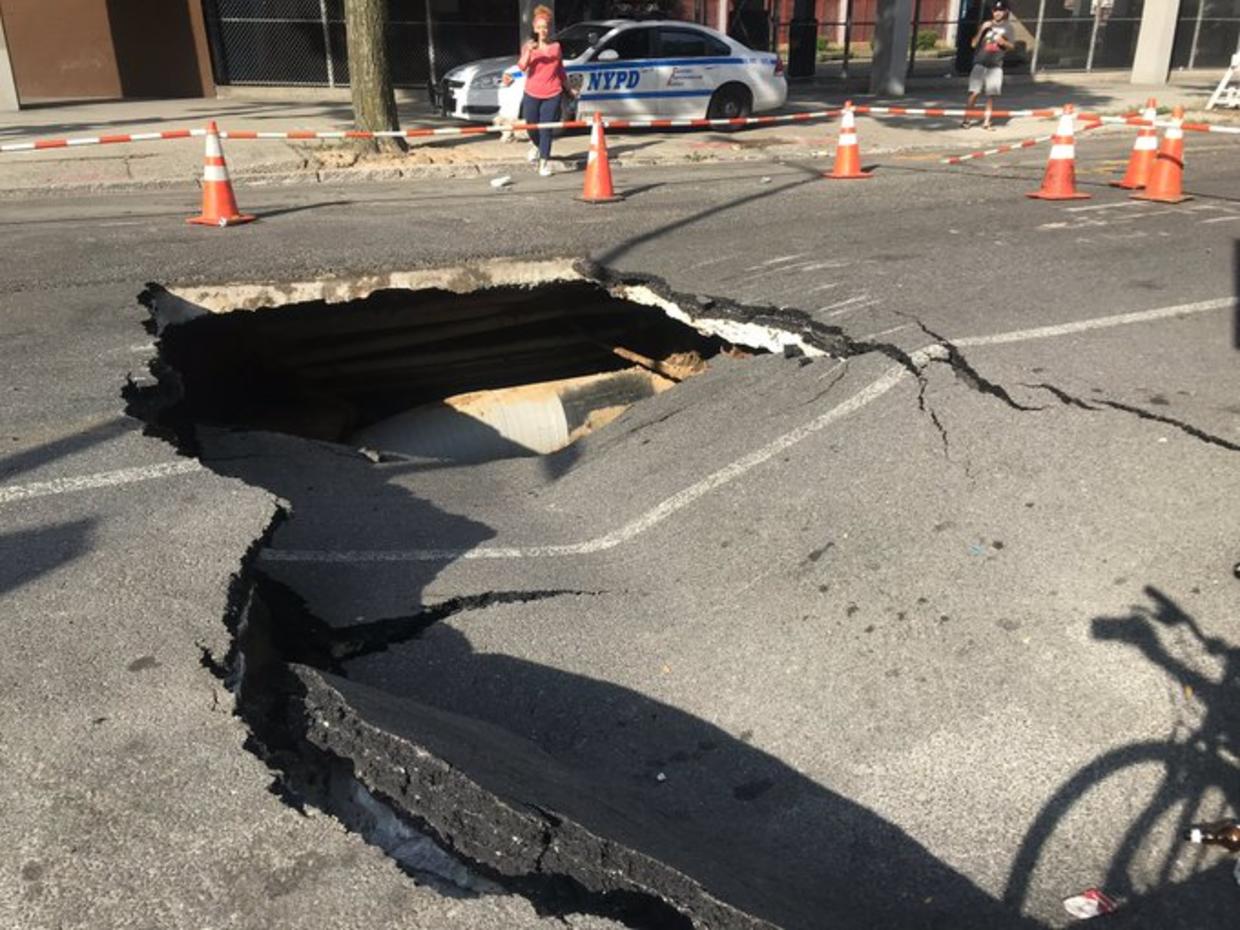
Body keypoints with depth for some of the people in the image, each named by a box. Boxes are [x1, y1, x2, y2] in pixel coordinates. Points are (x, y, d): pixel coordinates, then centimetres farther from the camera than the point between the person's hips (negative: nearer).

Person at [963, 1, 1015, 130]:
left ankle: (986, 122, 6)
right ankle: (967, 119, -5)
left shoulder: (1008, 27, 8)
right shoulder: (986, 25, 8)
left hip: (996, 66, 1)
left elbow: (1012, 46, 8)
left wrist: (1003, 42, -12)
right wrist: (981, 30, -10)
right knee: (974, 93, -9)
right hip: (980, 63, -1)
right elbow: (974, 44, 4)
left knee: (991, 95, -1)